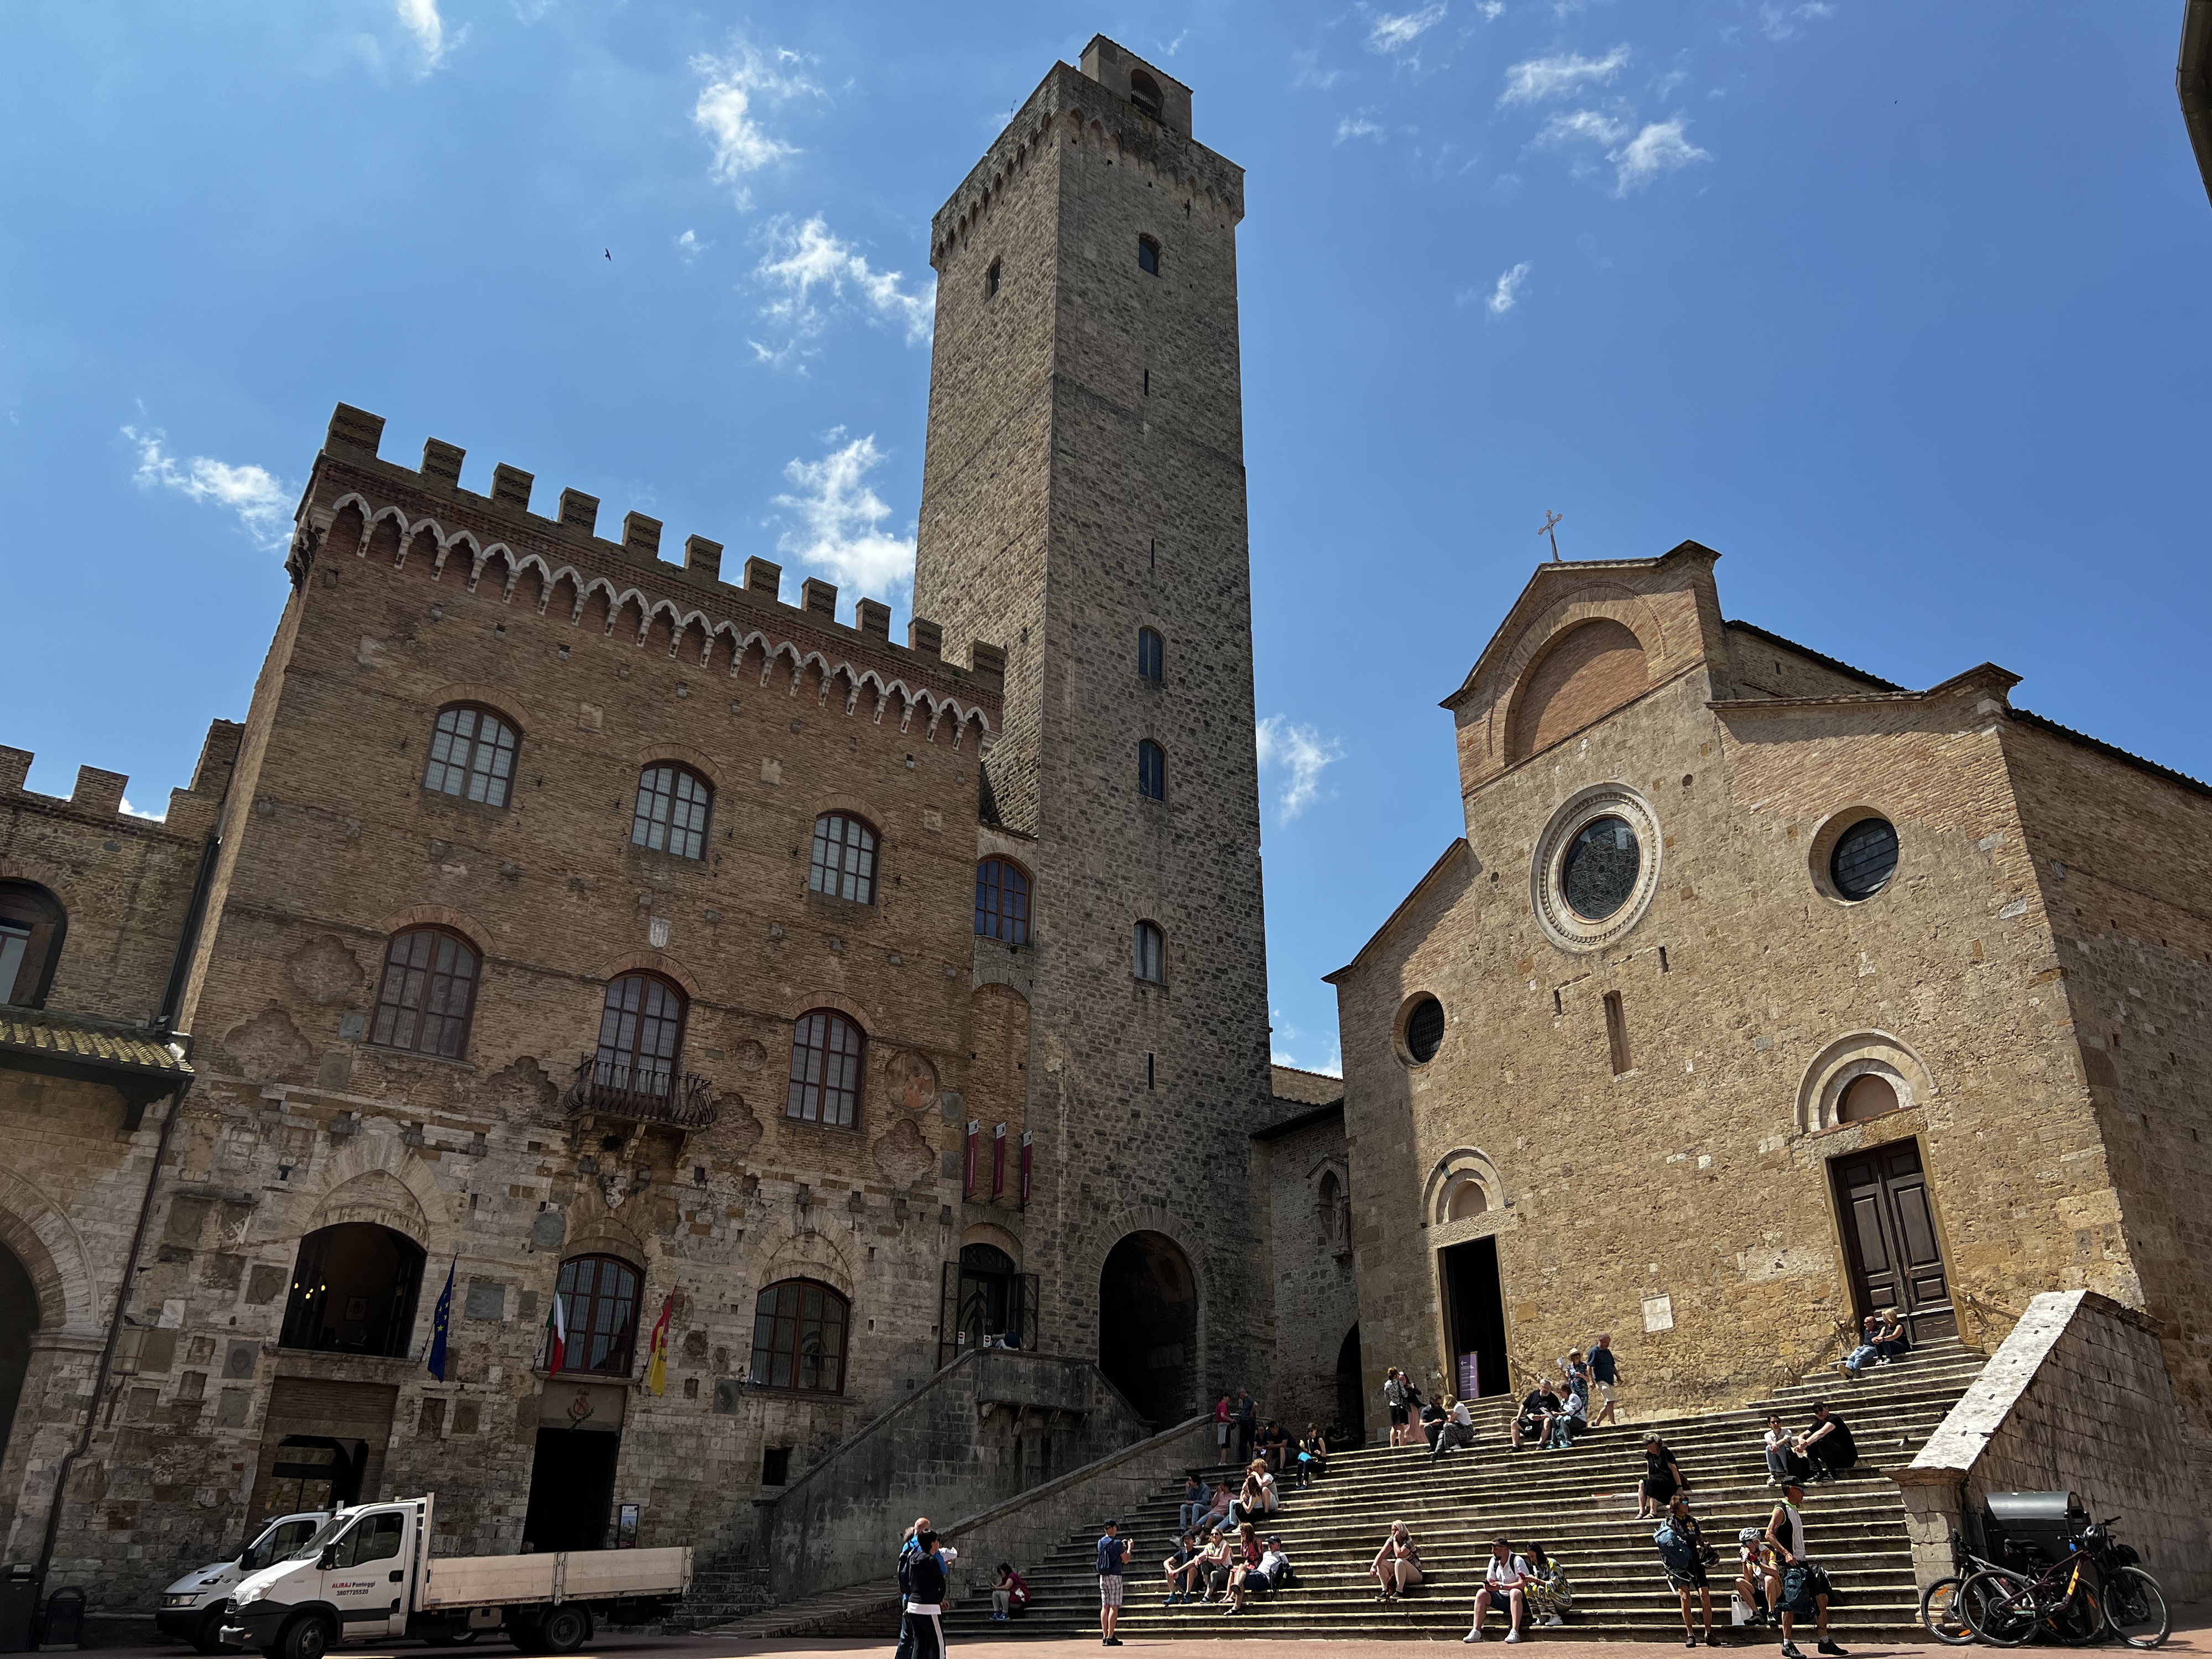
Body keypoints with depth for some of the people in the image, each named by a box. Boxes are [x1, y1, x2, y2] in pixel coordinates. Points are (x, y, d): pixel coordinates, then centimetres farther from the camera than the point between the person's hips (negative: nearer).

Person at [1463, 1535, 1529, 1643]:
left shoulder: (1517, 1561, -15)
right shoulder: (1494, 1561, 5)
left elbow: (1523, 1584, -25)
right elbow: (1491, 1582, 9)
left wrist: (1501, 1586, -26)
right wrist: (1488, 1586, -16)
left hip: (1522, 1599, -6)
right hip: (1503, 1598, 6)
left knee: (1515, 1592, -38)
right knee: (1482, 1593, -13)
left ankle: (1515, 1632, -44)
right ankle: (1476, 1632, -19)